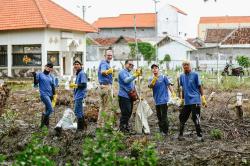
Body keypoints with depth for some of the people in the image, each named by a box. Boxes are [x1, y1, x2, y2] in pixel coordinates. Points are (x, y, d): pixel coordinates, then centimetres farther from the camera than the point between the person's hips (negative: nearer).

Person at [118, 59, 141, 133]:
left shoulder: (130, 73, 24)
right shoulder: (122, 72, -6)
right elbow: (126, 80, -25)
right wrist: (135, 75, -31)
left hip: (130, 96, 9)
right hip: (124, 96, -9)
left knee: (129, 113, 11)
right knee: (125, 113, -11)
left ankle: (126, 127, 19)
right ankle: (122, 128, -7)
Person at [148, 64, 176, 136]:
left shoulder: (163, 77, -3)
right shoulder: (151, 79, 7)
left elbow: (169, 85, -7)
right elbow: (150, 86, -11)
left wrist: (173, 94, -17)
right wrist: (154, 79, -27)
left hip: (164, 99, -5)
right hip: (157, 101, 5)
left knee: (164, 116, -7)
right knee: (159, 116, 14)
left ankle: (165, 132, 0)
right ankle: (161, 131, 25)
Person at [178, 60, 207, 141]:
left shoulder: (195, 75, -4)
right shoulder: (182, 76, 10)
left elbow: (199, 87, -1)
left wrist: (203, 98, -6)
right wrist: (182, 99, 21)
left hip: (195, 100, -5)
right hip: (186, 101, 5)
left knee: (196, 118, -7)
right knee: (182, 117, 7)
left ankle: (199, 136, 0)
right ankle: (180, 134, 20)